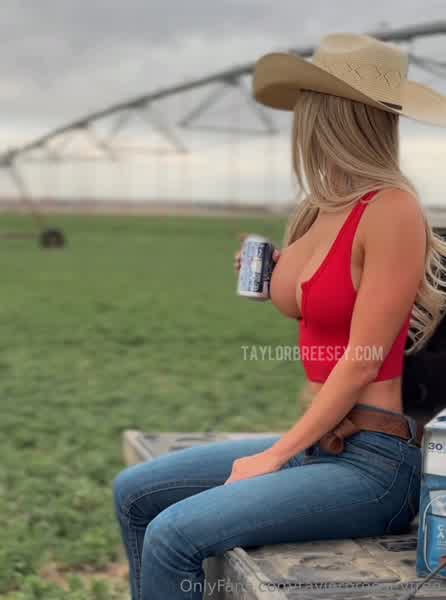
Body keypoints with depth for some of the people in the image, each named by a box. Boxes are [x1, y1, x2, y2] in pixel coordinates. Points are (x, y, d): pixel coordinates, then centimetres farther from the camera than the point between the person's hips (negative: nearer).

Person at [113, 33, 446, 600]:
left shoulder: (393, 210, -16)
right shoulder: (320, 211, 9)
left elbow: (362, 360, -17)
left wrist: (276, 457, -13)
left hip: (371, 464, -9)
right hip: (317, 445, 9)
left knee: (174, 535, -21)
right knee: (134, 493, 9)